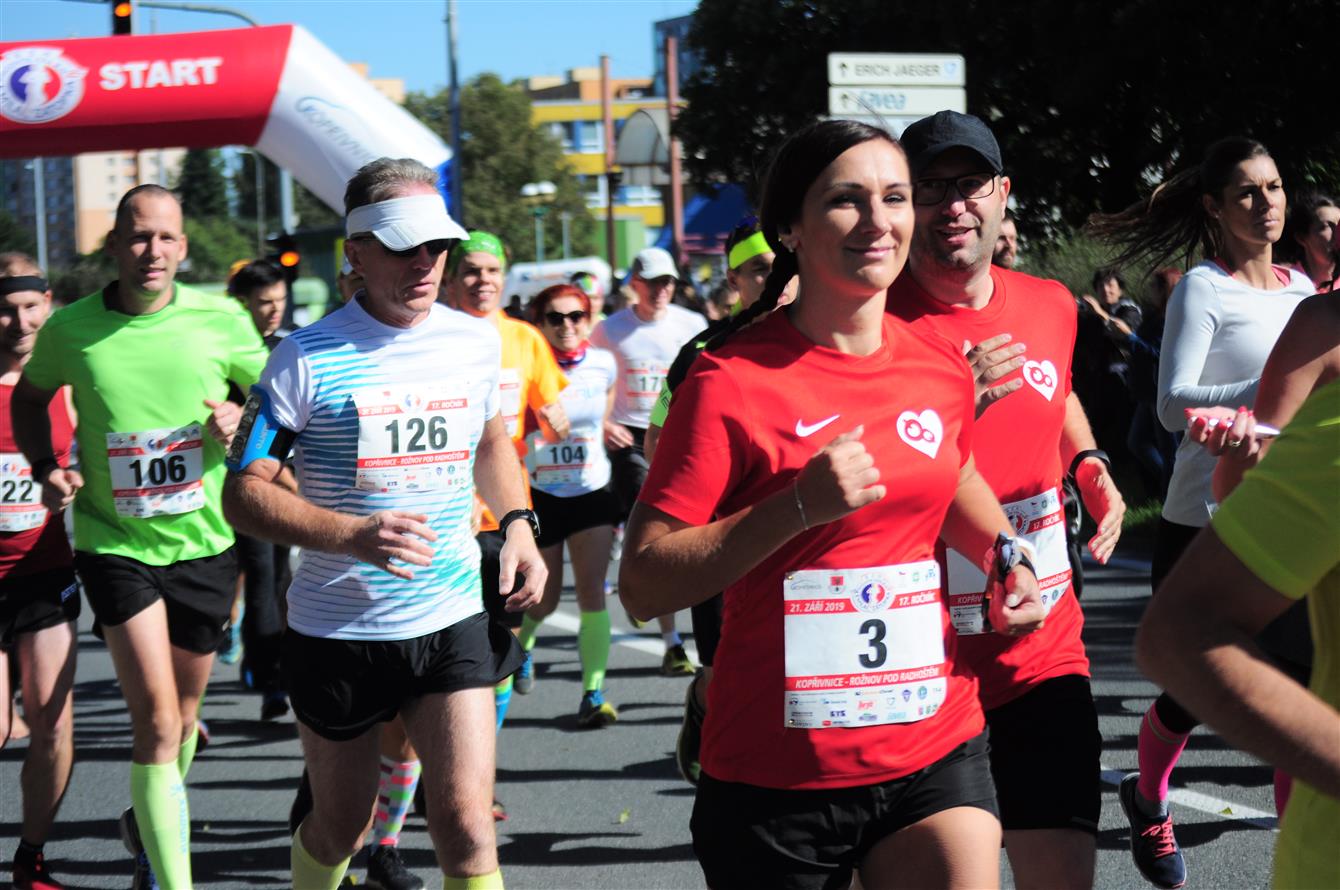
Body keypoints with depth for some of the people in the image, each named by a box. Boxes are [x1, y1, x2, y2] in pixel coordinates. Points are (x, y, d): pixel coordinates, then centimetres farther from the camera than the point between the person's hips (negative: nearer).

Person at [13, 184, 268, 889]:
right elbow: (31, 396, 14)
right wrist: (46, 469, -2)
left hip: (204, 541, 2)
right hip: (115, 544, -2)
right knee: (156, 719, -15)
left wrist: (240, 420, -13)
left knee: (182, 715, 17)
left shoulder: (222, 321, -6)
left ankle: (148, 823, 46)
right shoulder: (70, 329, -6)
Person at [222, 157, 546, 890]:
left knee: (465, 822, -11)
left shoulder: (476, 342, 2)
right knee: (339, 828, 13)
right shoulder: (308, 357, -11)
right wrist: (353, 535, -27)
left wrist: (517, 524, 4)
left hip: (453, 619, 2)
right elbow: (244, 493, -12)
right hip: (336, 629, -2)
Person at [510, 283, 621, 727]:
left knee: (593, 594, -8)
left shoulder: (604, 365, -2)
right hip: (539, 495, -1)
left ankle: (593, 694, -5)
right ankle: (521, 646, 43)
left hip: (592, 492, 2)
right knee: (543, 599, 9)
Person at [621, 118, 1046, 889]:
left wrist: (1005, 554, 10)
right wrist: (798, 506, -24)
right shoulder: (734, 382, -12)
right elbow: (643, 585, -16)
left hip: (937, 747, 4)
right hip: (777, 778, -3)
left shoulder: (943, 366, 5)